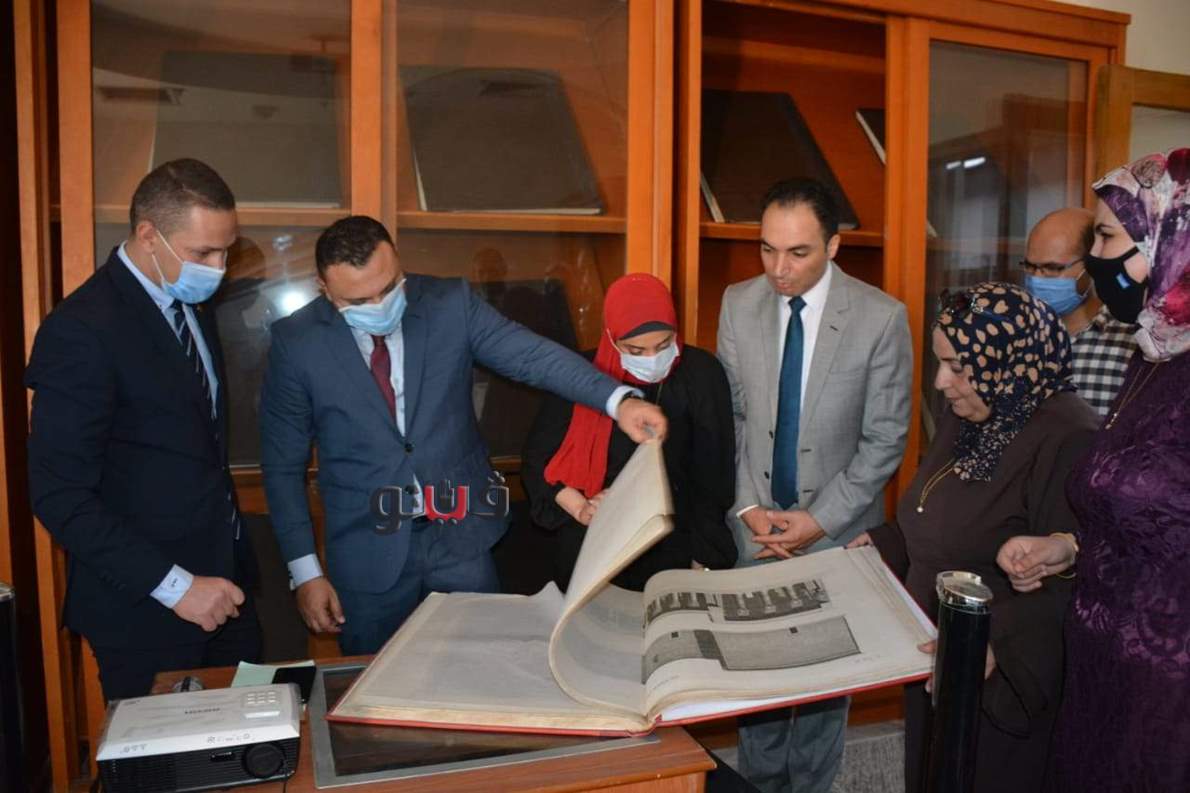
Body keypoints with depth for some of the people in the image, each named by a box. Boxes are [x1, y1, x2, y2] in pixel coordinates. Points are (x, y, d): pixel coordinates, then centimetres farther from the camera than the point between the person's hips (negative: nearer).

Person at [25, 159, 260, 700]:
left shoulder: (190, 304, 7)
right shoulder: (82, 330, -19)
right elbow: (60, 495, -20)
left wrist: (233, 554, 8)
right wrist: (175, 585, -20)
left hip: (222, 577, 7)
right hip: (147, 606, -7)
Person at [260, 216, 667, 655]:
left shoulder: (450, 302, -7)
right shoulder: (296, 341, -8)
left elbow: (530, 354, -14)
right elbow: (283, 464, -2)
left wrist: (617, 400, -30)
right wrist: (305, 571, -3)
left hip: (461, 535, 1)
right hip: (367, 552, 0)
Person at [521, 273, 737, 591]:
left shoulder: (700, 374, -11)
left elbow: (713, 475, -5)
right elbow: (537, 458, 0)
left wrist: (704, 560, -3)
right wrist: (579, 508, -14)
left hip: (673, 550, 0)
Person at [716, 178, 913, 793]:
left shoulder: (881, 317, -13)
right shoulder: (738, 304, -4)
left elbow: (885, 438, -8)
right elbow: (730, 414, 2)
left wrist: (820, 520, -12)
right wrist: (748, 506, -6)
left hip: (837, 529, -2)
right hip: (757, 522, 2)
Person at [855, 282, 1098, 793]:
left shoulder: (1068, 442, -23)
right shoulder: (964, 417, 5)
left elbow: (1075, 583, -29)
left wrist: (997, 643, -40)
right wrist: (882, 545, 8)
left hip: (1001, 687, -8)